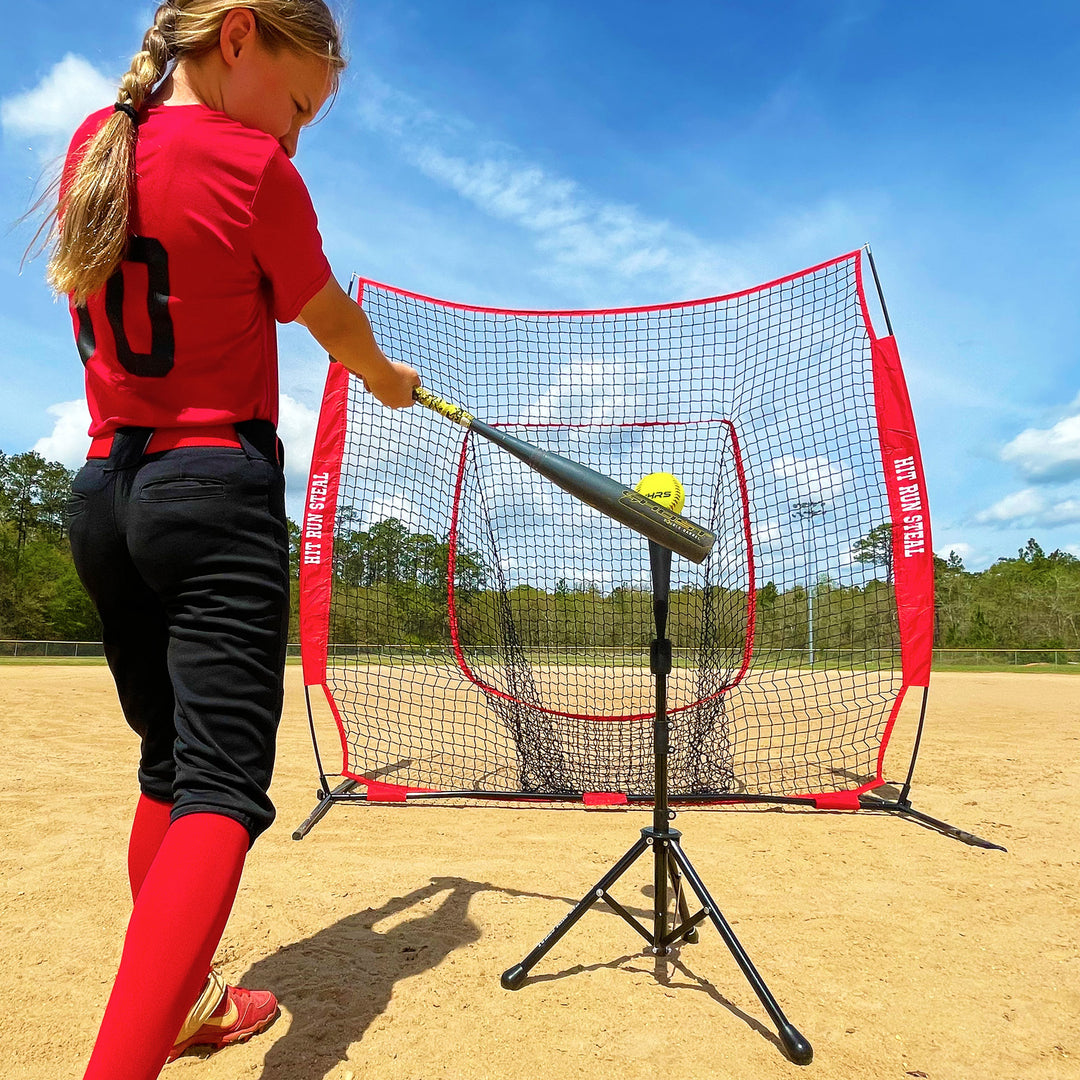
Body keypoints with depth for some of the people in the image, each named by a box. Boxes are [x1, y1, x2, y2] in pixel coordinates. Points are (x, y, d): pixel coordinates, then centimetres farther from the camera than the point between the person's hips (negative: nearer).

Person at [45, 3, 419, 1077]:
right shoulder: (250, 164, -7)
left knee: (167, 765, 18)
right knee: (222, 787, -7)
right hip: (216, 493, -7)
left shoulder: (89, 144, 12)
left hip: (103, 493, 8)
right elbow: (332, 322, 5)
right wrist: (392, 380, 24)